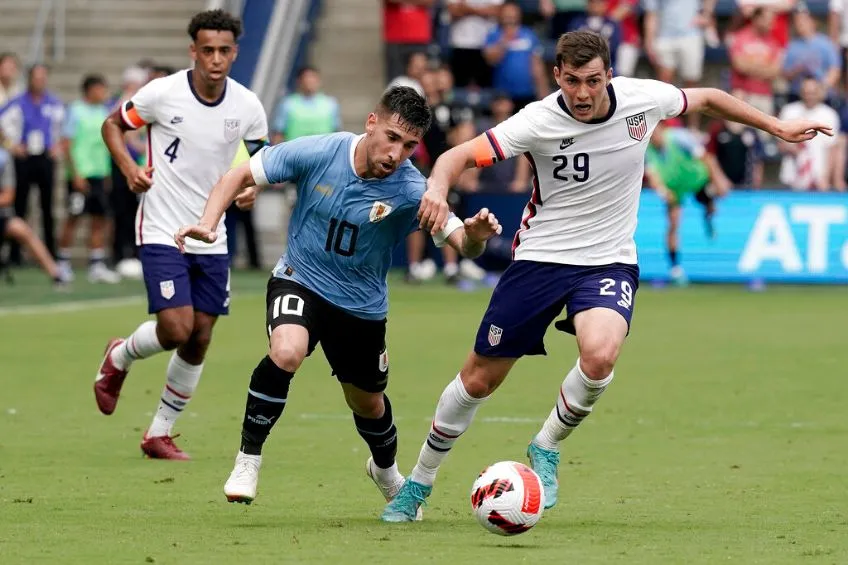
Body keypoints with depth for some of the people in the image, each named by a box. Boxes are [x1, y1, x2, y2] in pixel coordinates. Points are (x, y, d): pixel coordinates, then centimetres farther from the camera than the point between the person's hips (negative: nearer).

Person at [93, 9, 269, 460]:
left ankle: (159, 433, 20)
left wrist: (252, 185, -10)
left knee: (199, 340, 4)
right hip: (161, 232, -4)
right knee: (176, 330, -16)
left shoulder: (247, 106, -3)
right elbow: (112, 125, 3)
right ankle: (120, 358, 18)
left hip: (212, 237, 4)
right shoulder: (162, 93, -12)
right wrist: (129, 167, -15)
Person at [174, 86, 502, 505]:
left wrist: (475, 236, -51)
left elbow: (461, 242, -28)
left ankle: (386, 469, 53)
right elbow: (241, 175, -10)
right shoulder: (317, 153, -21)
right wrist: (209, 222, -24)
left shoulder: (410, 191, -22)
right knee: (286, 352, -33)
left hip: (362, 305, 2)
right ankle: (248, 460, -16)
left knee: (368, 405, 18)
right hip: (300, 280, -1)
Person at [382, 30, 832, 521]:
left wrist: (779, 127, 15)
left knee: (600, 355, -30)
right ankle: (419, 483, 27)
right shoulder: (539, 121, -18)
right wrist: (438, 188, -42)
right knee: (480, 379, 5)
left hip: (609, 262, 1)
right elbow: (461, 155, -19)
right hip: (540, 259, -1)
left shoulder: (643, 98, -11)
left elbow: (708, 98, 9)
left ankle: (547, 448, -3)